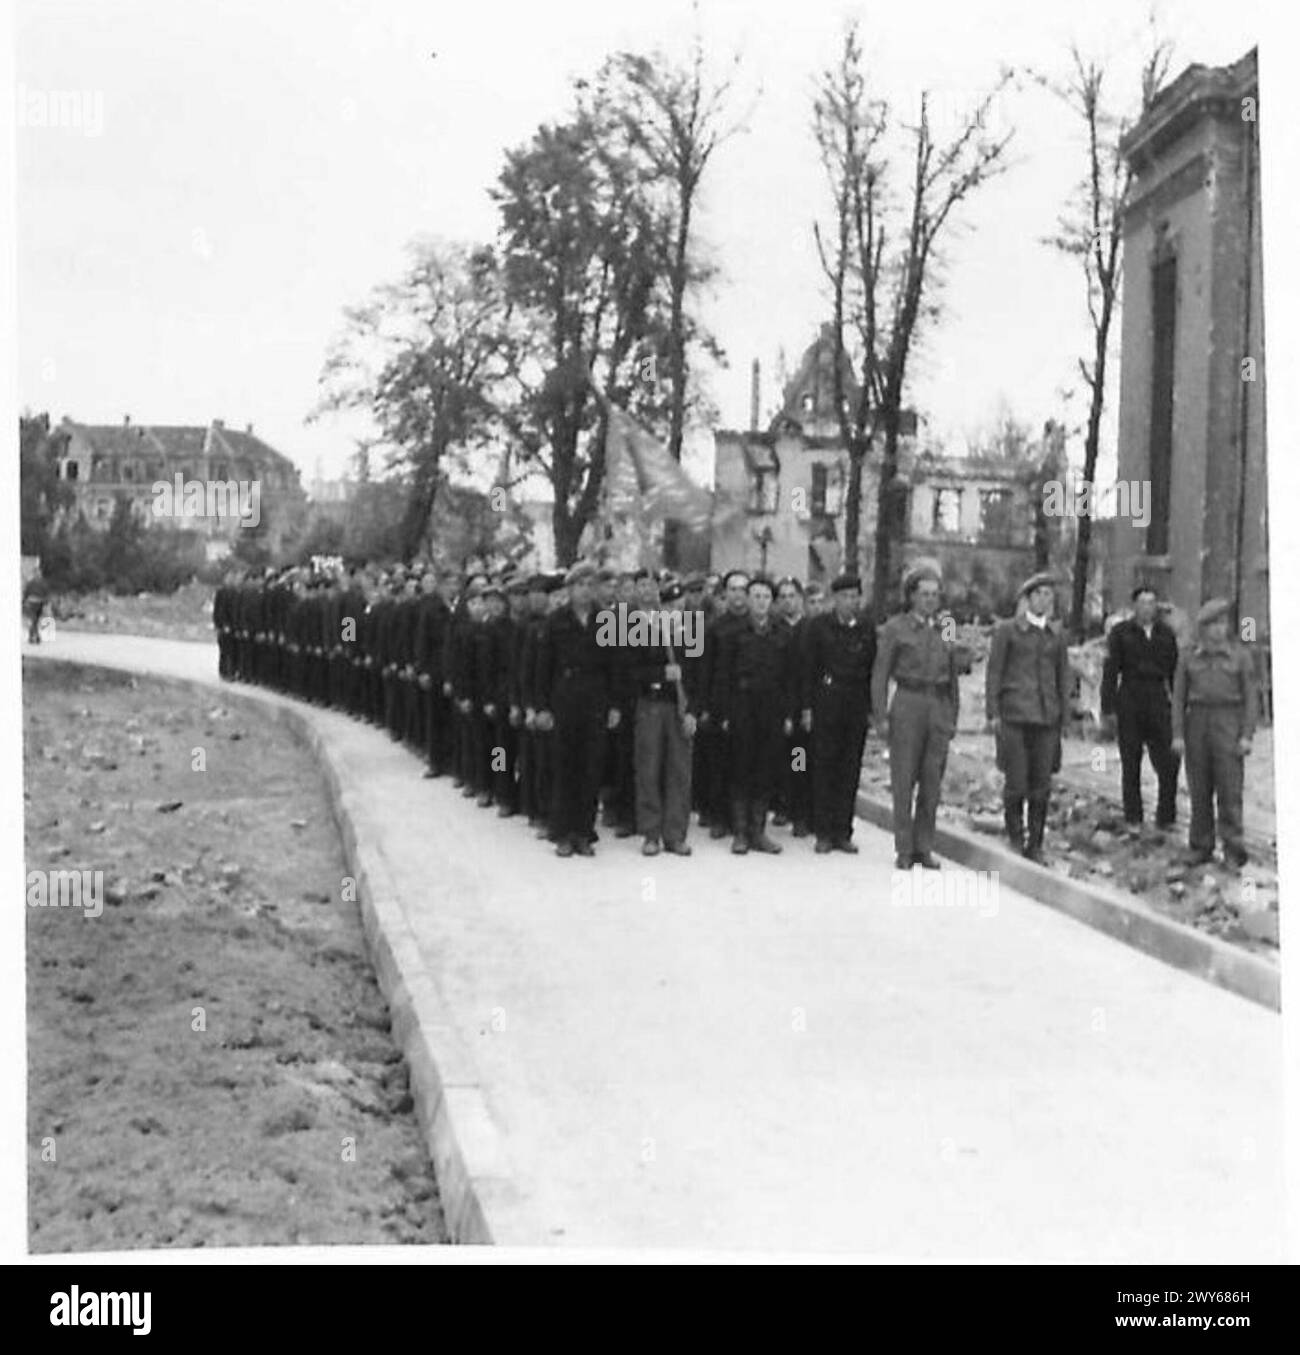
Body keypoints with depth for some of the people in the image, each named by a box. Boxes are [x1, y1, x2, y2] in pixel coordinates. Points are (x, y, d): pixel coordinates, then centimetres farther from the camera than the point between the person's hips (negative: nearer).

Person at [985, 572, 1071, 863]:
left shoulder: (1057, 634, 13)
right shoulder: (1007, 630, 3)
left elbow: (1063, 677, 17)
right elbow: (993, 673, 3)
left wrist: (1064, 716, 12)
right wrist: (993, 713, -4)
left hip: (1046, 717, 3)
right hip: (1014, 715, -3)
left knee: (1041, 784, 2)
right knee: (1016, 781, -6)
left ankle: (1035, 844, 11)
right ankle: (1014, 833, 15)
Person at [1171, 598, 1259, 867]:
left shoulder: (1240, 654, 0)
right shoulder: (1188, 656, 5)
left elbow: (1251, 696, -2)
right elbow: (1179, 697, 5)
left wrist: (1247, 736, -10)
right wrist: (1178, 735, -2)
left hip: (1229, 724, -2)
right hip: (1197, 723, 2)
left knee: (1230, 787, -10)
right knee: (1200, 789, 3)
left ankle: (1233, 847, -10)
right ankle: (1201, 848, 10)